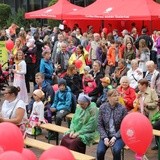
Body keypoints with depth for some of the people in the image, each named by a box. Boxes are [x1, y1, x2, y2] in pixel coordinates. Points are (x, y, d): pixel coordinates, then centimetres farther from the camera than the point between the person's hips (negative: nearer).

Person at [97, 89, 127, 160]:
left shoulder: (122, 108, -6)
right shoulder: (102, 108, -1)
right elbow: (100, 125, 1)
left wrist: (115, 137, -15)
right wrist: (105, 137, -12)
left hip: (118, 136, -1)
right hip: (106, 135, 2)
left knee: (116, 150, -31)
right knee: (100, 151, -24)